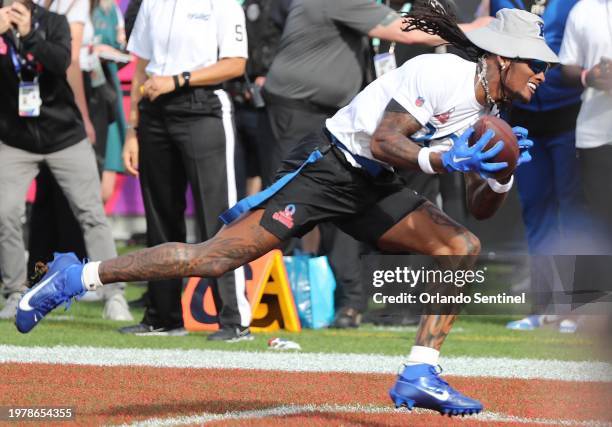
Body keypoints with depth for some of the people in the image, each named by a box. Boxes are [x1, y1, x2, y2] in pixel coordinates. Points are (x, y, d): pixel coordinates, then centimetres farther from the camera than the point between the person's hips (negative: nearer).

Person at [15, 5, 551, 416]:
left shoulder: (487, 113, 9)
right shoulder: (441, 75, -18)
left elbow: (481, 208, 13)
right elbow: (383, 140, -25)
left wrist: (501, 177, -7)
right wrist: (444, 160, -38)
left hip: (372, 189, 9)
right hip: (326, 168, -9)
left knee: (464, 247, -4)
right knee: (213, 259, -15)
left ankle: (420, 374, -3)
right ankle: (77, 276, -4)